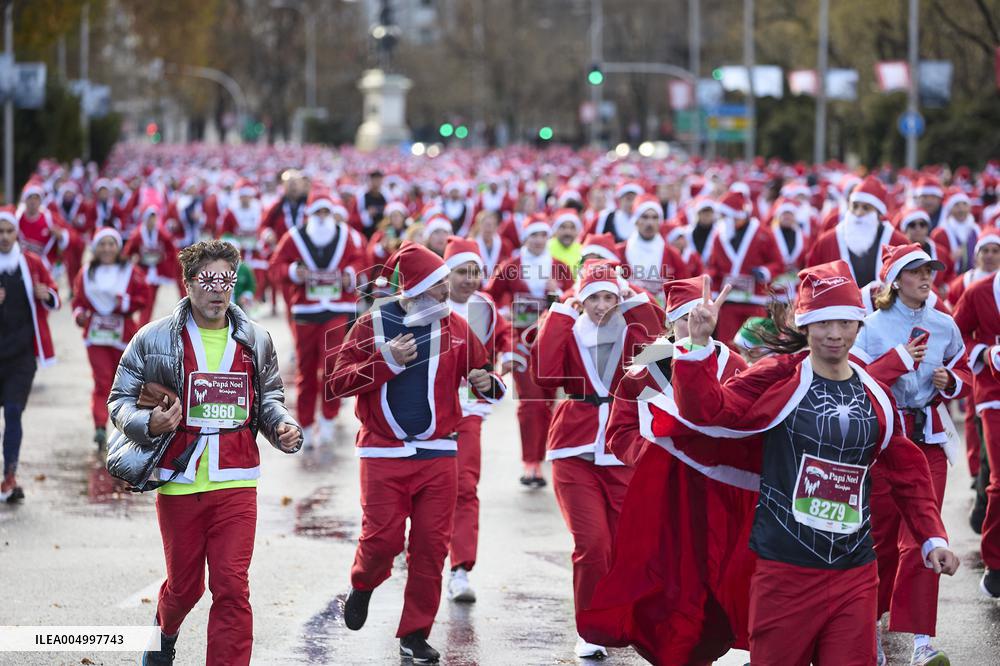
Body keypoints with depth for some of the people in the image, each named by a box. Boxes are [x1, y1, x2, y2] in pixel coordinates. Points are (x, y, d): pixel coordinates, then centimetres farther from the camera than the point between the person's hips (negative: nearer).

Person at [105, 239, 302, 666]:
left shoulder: (255, 340, 8)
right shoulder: (155, 339, -1)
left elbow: (268, 397, 21)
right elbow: (120, 401, 3)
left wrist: (283, 426, -1)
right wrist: (148, 424, -18)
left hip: (235, 485, 1)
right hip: (178, 483, -1)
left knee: (232, 586, -9)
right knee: (185, 584, 13)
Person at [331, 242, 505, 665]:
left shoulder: (454, 327, 5)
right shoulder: (372, 325, -2)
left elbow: (481, 372, 13)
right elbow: (339, 381, -6)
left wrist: (487, 383, -12)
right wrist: (388, 360, -18)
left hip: (437, 454, 2)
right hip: (383, 453, -2)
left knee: (431, 543, -1)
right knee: (384, 537, -7)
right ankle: (362, 586, 28)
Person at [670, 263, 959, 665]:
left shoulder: (876, 397, 9)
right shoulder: (777, 378, -4)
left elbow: (907, 471, 18)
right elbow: (706, 409, -12)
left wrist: (933, 537, 11)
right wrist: (700, 345, -23)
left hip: (854, 573, 4)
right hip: (785, 568, -3)